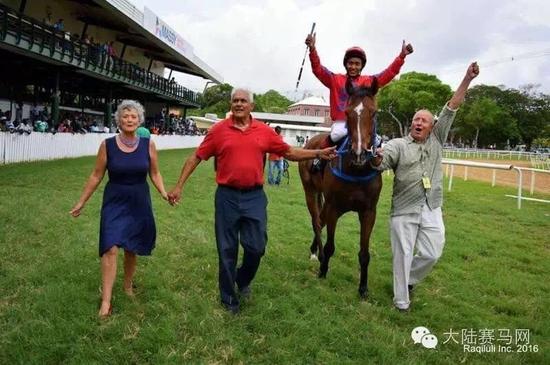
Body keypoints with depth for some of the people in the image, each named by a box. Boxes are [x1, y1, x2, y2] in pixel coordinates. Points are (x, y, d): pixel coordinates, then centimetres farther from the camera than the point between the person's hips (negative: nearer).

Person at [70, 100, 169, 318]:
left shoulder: (148, 144, -4)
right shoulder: (108, 145, -7)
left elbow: (155, 174, 5)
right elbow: (96, 176, 1)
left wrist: (164, 194, -10)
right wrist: (81, 202, 4)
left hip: (139, 203, 2)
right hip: (114, 202, -2)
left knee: (132, 249, 14)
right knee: (110, 249, -11)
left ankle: (128, 286, 37)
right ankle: (106, 300, -5)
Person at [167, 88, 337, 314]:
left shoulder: (264, 131, 4)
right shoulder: (218, 130, -1)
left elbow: (289, 152, 11)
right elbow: (196, 158, 2)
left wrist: (318, 153, 2)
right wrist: (179, 186, -2)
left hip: (254, 196, 1)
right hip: (227, 196, -1)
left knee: (256, 247, 3)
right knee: (227, 250, 8)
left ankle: (243, 280, 36)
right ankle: (228, 298, 26)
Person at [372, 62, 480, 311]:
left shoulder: (436, 141, 10)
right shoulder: (398, 145, -1)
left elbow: (451, 109, 4)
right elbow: (382, 162, -20)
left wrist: (467, 79, -1)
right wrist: (376, 158, -45)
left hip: (432, 209, 4)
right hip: (404, 210, -3)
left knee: (432, 254, 6)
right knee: (403, 256, 4)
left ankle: (408, 280, 34)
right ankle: (401, 301, 18)